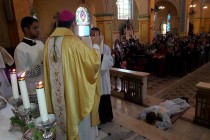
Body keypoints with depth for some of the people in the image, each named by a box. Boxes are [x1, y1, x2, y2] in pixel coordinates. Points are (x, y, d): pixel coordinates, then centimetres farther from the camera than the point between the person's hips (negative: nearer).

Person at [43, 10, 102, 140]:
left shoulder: (49, 42, -1)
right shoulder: (74, 41, -20)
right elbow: (93, 61, -15)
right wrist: (96, 45, 2)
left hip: (57, 93, 6)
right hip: (75, 90, -6)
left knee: (63, 117, 23)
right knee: (78, 118, 15)